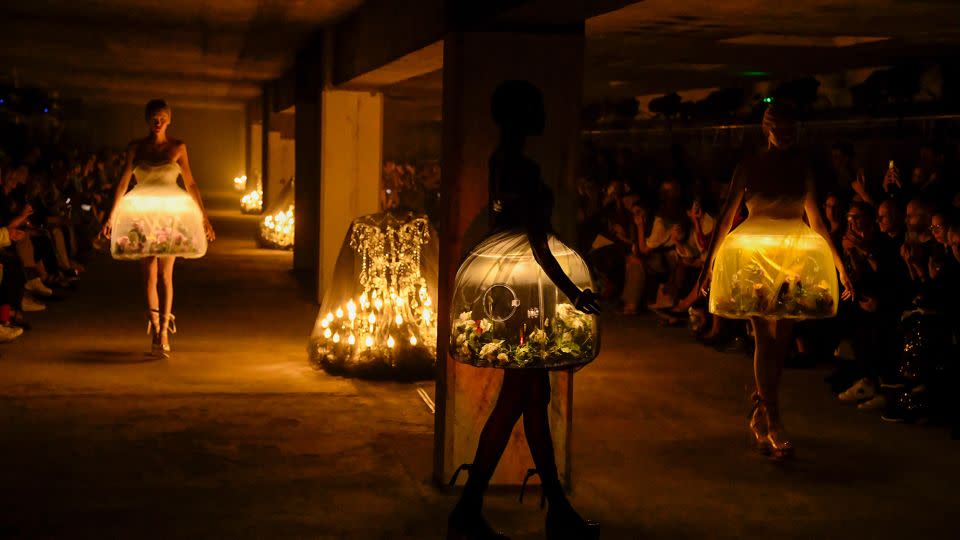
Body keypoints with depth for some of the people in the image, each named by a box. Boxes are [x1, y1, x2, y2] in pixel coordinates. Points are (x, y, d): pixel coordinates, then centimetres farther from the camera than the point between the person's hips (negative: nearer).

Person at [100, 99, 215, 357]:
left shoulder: (177, 147, 2)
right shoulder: (136, 147, 3)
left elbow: (190, 184, 4)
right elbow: (123, 182, 1)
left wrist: (204, 217, 3)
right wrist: (111, 217, -4)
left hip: (171, 213, -1)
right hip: (143, 213, 1)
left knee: (166, 274, -3)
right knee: (149, 274, 2)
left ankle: (163, 330, 0)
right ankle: (156, 328, 13)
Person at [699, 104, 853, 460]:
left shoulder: (802, 168, 8)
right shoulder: (749, 167, 1)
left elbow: (815, 220, 11)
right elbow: (727, 217, 2)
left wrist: (840, 266, 8)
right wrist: (708, 263, -1)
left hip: (794, 261, 3)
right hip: (754, 257, -3)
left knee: (780, 341, 6)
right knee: (765, 340, -7)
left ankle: (760, 414, 21)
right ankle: (773, 424, -5)